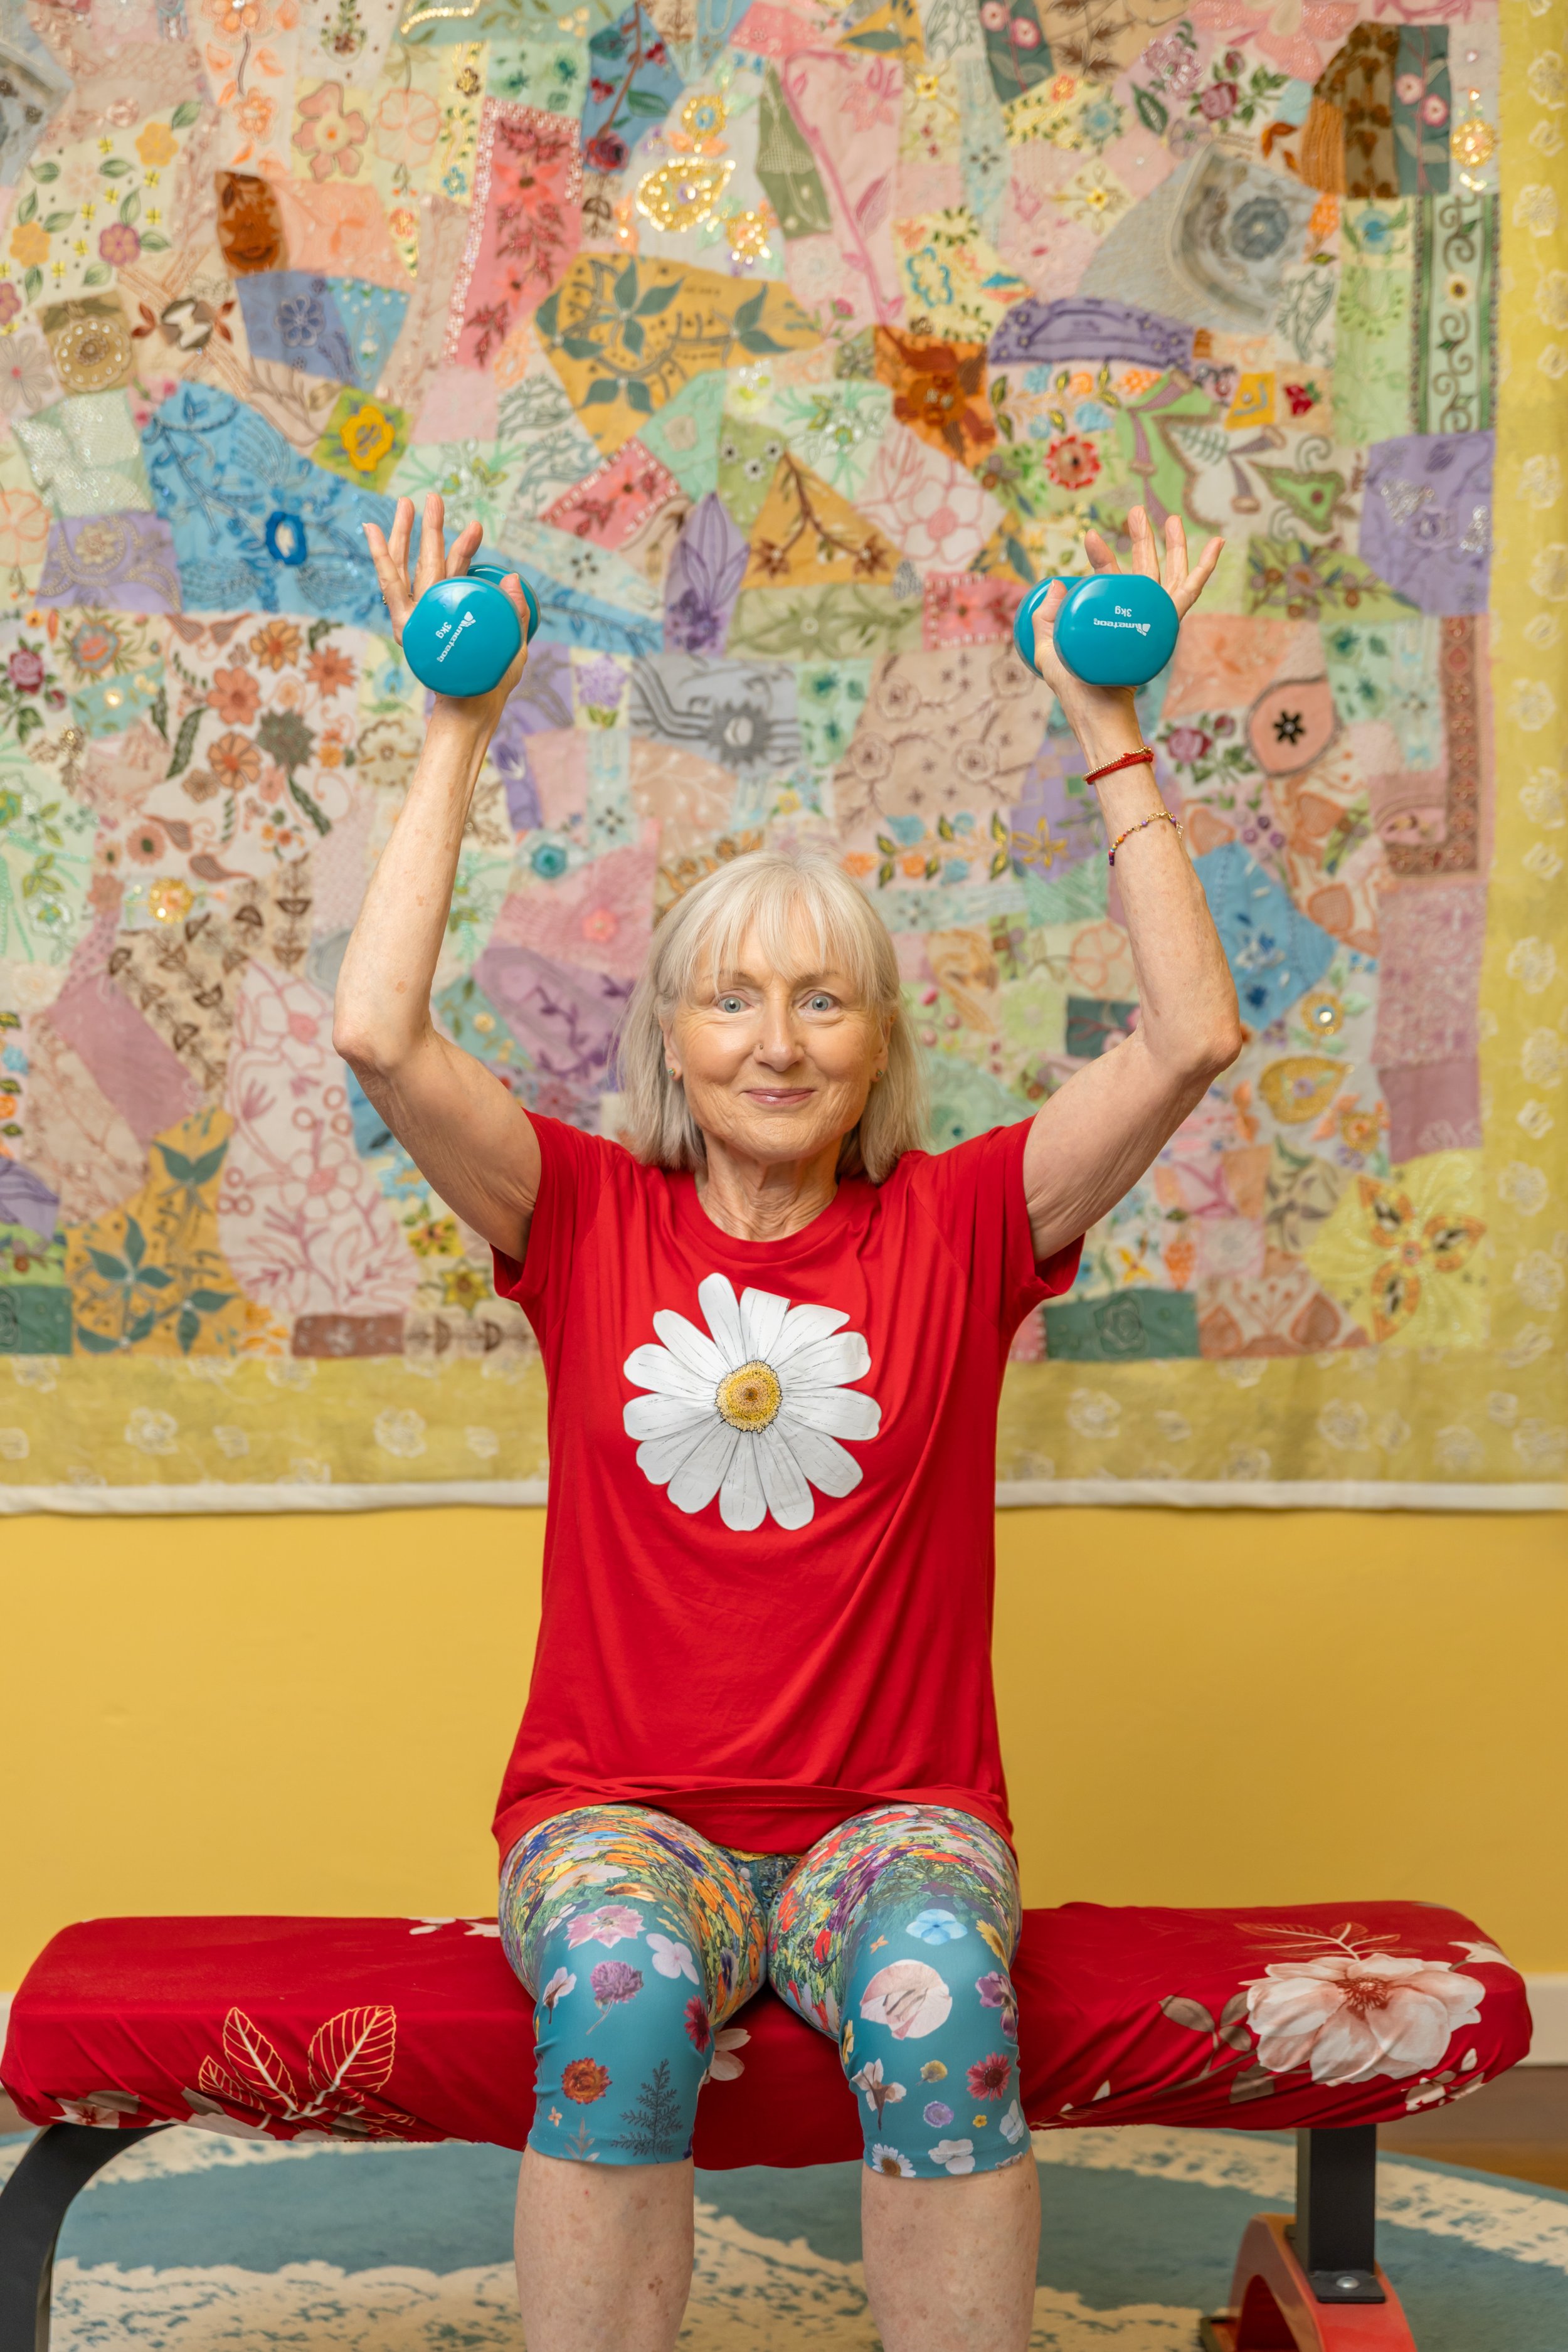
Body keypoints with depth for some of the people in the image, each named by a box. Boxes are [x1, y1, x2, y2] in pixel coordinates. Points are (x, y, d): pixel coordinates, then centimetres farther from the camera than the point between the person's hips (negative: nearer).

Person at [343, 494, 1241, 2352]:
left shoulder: (954, 1228, 3)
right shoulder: (589, 1220, 4)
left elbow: (1192, 1039, -7)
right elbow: (380, 1035, -10)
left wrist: (1110, 735, -6)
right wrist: (458, 735, -6)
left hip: (894, 1813, 0)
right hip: (620, 1813, 0)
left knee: (937, 1993, -33)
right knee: (623, 1994, -34)